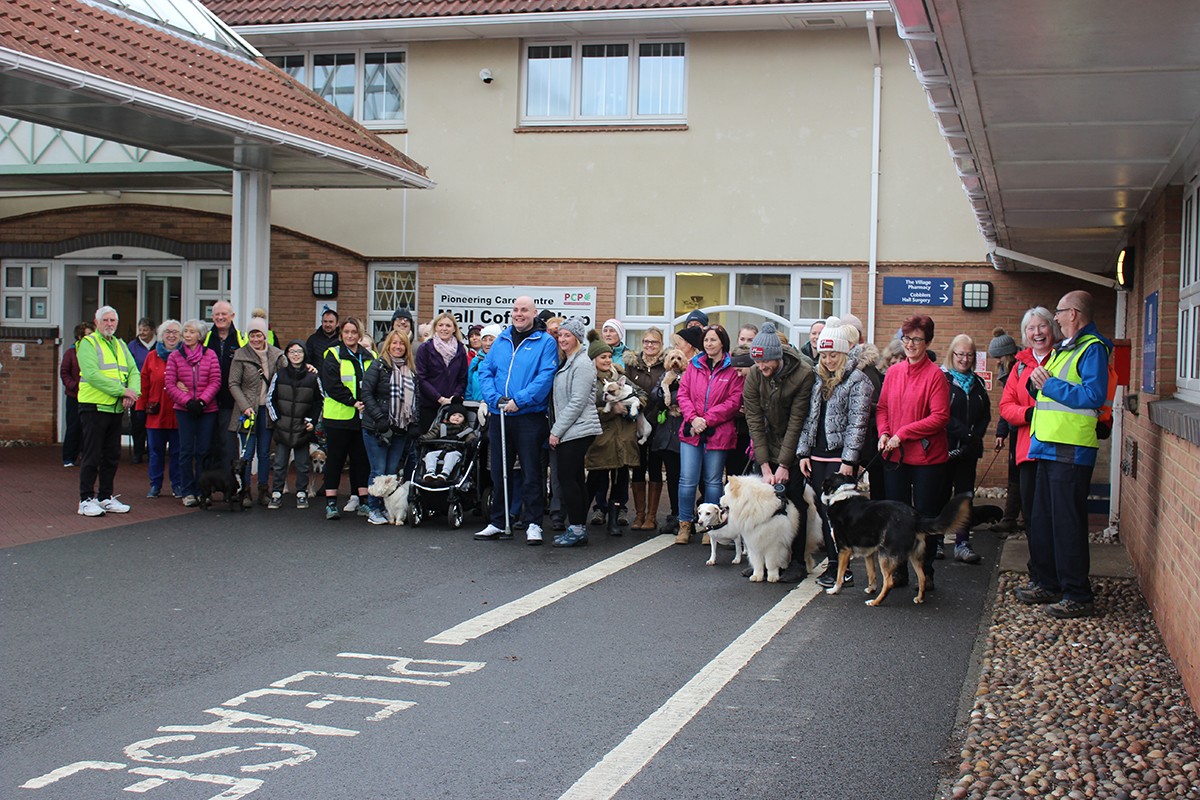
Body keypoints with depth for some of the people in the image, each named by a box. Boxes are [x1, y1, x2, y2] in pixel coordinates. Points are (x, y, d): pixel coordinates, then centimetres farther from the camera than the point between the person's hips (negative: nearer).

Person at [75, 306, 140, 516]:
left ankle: (106, 497, 20)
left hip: (116, 408, 7)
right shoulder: (88, 344, -4)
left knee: (112, 456, 10)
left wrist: (133, 392, -12)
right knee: (92, 456, -4)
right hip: (94, 407, -7)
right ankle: (86, 499, 2)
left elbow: (134, 372, 9)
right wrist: (122, 390, -20)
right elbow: (92, 375, -17)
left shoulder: (121, 346, 18)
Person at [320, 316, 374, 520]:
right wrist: (353, 402, -17)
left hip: (363, 417, 3)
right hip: (338, 417, -3)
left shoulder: (370, 357, 12)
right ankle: (331, 503, 4)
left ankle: (362, 501, 12)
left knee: (362, 459, 6)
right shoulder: (333, 356, 0)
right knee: (335, 459, 1)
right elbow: (332, 385, -10)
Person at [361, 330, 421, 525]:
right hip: (377, 428, -5)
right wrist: (380, 418, -17)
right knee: (379, 471, -3)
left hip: (401, 429, 5)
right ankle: (373, 510, 7)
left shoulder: (412, 370, 15)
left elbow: (416, 397, 18)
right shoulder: (379, 366, -3)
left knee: (393, 471, 6)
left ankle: (387, 508, 14)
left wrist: (414, 423, 5)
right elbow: (366, 393, -9)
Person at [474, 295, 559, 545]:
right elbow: (485, 371, 8)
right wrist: (495, 397, -9)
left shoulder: (545, 342, -2)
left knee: (530, 473, -1)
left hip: (530, 416, -5)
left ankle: (533, 524, 6)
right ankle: (498, 523, 21)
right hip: (499, 417, 5)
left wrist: (519, 400, -19)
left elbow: (546, 376, -13)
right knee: (499, 472, 12)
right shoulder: (501, 341, 12)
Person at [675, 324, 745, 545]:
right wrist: (693, 418, -10)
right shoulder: (694, 365, 9)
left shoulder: (733, 369, -2)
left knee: (713, 481, 6)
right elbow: (683, 393, 6)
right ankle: (685, 524, 11)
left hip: (718, 433, -2)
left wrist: (707, 420, -12)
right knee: (687, 479, -1)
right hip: (691, 431, 2)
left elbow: (733, 402, -7)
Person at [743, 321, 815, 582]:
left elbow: (796, 423, -17)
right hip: (765, 449, 3)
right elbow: (755, 423, -9)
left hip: (794, 450, -3)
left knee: (794, 504, -3)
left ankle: (797, 562, 7)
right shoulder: (753, 377, -9)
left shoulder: (803, 374, -19)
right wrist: (765, 467, -14)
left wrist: (783, 465, -17)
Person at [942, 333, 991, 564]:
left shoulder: (976, 383, 15)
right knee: (941, 495, 1)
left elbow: (986, 414, 12)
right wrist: (966, 433, -15)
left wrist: (975, 436, -5)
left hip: (969, 450, 5)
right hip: (946, 447, -5)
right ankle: (935, 542, 7)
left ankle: (962, 544, 6)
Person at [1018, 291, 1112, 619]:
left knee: (1067, 524, -6)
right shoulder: (1063, 349, 19)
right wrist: (1038, 382, 1)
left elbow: (1093, 395, -23)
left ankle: (1078, 596, 1)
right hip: (1049, 446, 10)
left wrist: (1049, 385, -16)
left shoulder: (1092, 349, -10)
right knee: (1042, 520, 16)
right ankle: (1046, 583, 28)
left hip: (1071, 450, -10)